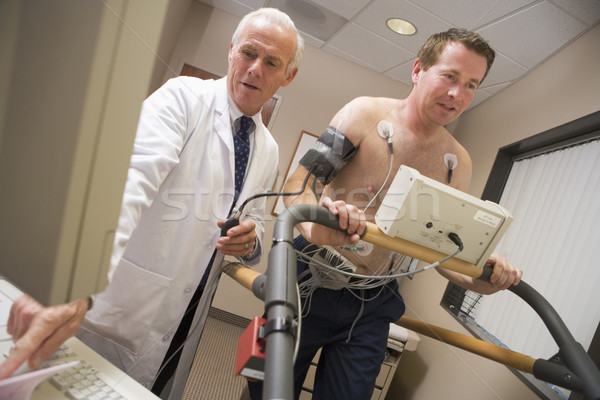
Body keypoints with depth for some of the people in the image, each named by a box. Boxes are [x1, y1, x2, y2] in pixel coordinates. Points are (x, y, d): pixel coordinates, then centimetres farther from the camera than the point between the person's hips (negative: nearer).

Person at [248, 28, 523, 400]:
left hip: (371, 310, 4)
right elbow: (299, 182, -17)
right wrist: (314, 224, -39)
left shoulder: (458, 163, 3)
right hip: (310, 286, -3)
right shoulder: (367, 114, -11)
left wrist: (477, 278, -11)